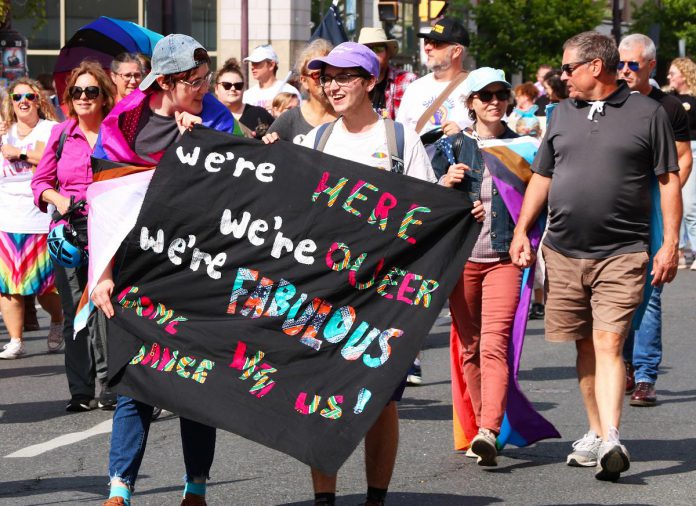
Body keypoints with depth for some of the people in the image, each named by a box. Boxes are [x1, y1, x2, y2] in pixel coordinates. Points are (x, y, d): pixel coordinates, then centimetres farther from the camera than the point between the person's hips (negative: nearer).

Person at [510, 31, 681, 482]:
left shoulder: (648, 113, 0)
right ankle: (597, 433, 20)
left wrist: (671, 244, -5)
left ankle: (611, 440, -22)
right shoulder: (563, 114, 13)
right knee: (585, 346, 10)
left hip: (622, 254, -5)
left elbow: (669, 180, 1)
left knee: (608, 345, -15)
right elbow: (542, 177, 19)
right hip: (564, 253, 5)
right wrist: (521, 231, 10)